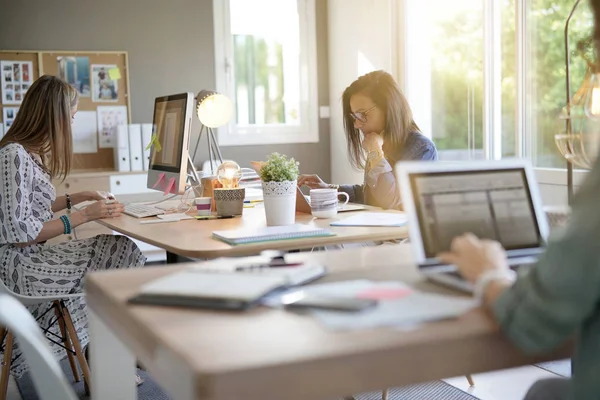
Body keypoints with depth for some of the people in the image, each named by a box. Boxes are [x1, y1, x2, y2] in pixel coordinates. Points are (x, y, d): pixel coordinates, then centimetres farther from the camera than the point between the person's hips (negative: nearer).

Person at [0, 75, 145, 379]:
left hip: (30, 257, 10)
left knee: (119, 249, 1)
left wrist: (74, 199, 14)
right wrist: (84, 216, -19)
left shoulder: (28, 153, 11)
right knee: (123, 252, -7)